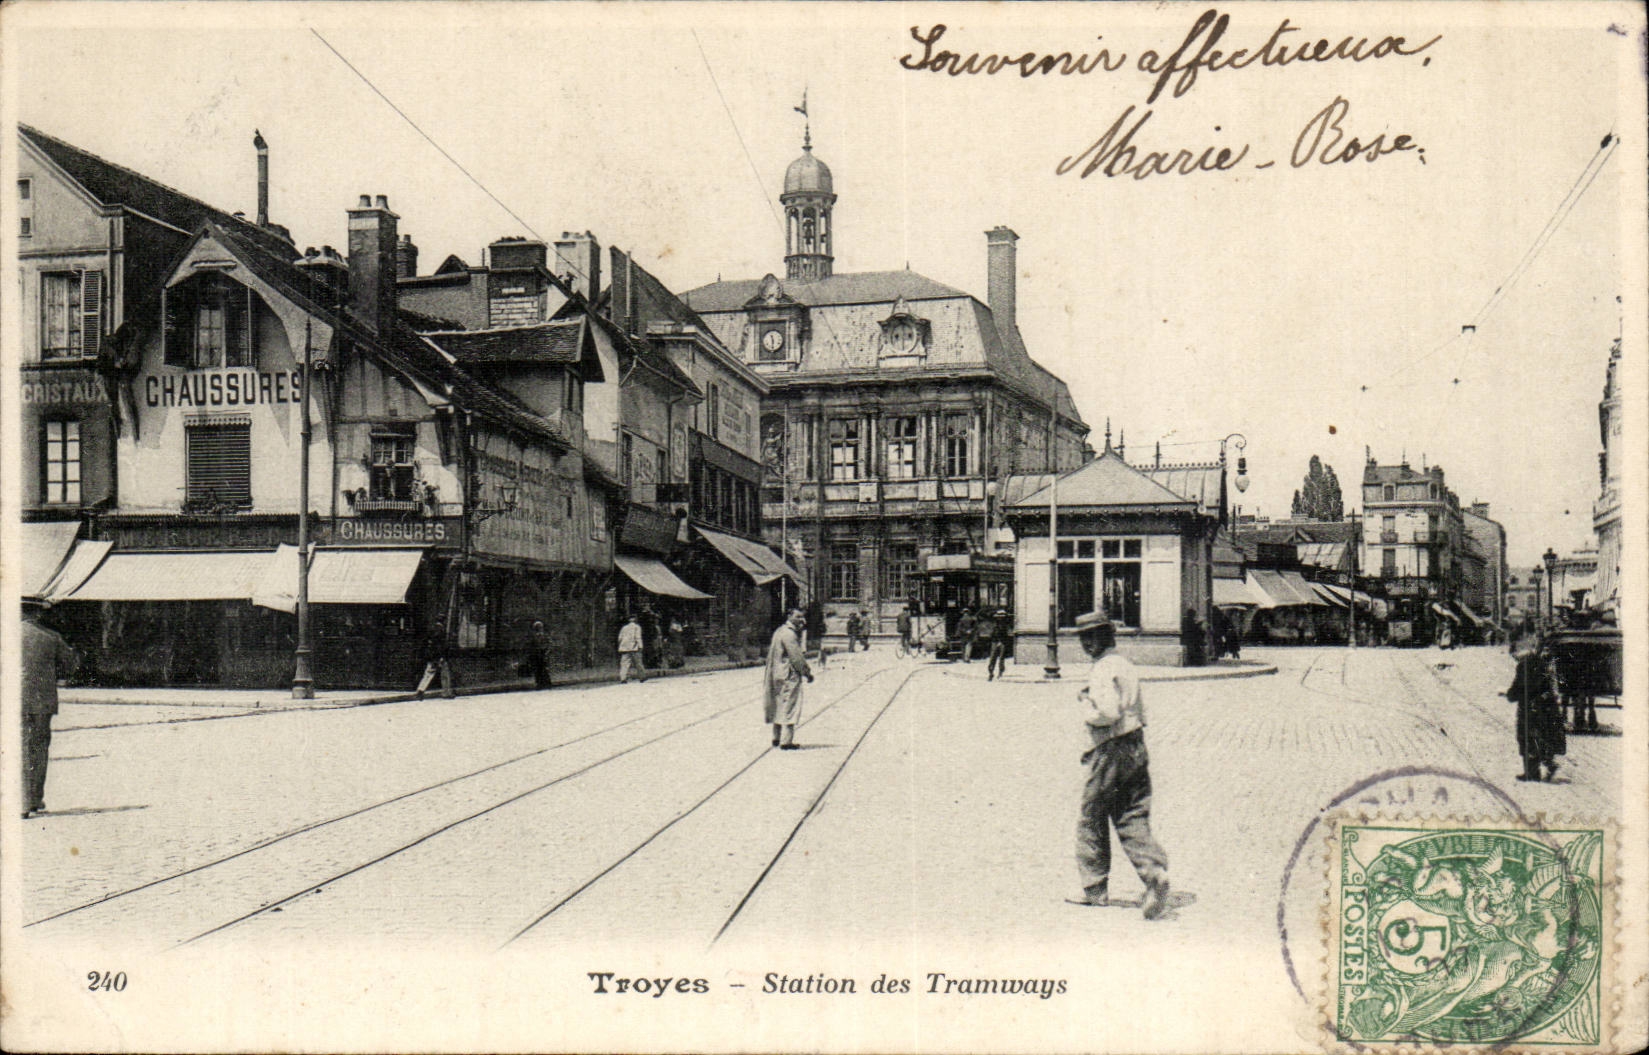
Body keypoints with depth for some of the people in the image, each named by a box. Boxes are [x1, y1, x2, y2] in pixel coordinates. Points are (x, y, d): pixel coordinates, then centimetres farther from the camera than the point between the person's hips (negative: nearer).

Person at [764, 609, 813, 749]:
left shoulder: (780, 631, 14)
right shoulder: (788, 634, -18)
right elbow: (796, 657, -19)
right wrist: (807, 673, -12)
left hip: (777, 674, 10)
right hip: (789, 676, -10)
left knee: (779, 706, 17)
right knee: (789, 707, -6)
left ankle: (777, 738, 25)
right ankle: (786, 742, -5)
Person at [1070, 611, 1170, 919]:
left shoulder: (1103, 669, -15)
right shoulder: (1124, 664, 14)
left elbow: (1109, 713, -25)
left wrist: (1087, 711, -6)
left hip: (1111, 753, -8)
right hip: (1136, 747, 9)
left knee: (1092, 821, 7)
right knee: (1133, 819, 8)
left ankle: (1095, 888, 15)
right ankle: (1155, 872, -12)